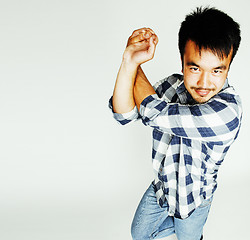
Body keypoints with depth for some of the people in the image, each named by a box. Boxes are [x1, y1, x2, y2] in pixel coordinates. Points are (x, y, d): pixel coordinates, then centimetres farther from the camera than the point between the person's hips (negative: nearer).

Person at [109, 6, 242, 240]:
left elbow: (153, 113, -38)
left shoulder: (226, 112, -38)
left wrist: (136, 66, -24)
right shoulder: (174, 85, -19)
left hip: (192, 199, -4)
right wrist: (130, 62, -37)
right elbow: (124, 113, -23)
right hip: (161, 186, 5)